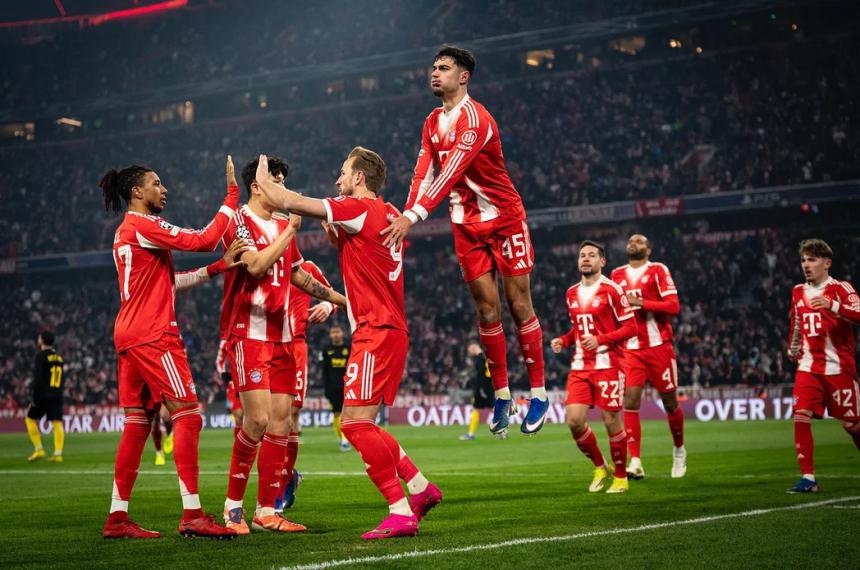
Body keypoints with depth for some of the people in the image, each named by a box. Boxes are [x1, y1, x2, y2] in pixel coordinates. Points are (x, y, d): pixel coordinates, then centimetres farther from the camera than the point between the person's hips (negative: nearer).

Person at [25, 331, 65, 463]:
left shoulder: (41, 356, -8)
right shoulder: (59, 357, 13)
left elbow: (37, 379, -14)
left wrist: (35, 398, -13)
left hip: (43, 395, -5)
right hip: (57, 395, 5)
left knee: (30, 419, 9)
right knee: (57, 423, 0)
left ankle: (38, 449, 2)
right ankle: (58, 453, -8)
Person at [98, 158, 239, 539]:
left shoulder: (126, 231, 20)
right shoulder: (144, 226, -10)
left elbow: (165, 281, 22)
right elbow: (204, 240, -17)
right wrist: (232, 196, -11)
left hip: (129, 334, 10)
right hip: (153, 335, -10)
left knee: (137, 423, 9)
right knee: (188, 415, -10)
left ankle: (117, 518, 9)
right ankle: (192, 515, -14)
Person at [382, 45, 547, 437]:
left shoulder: (475, 118, -18)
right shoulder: (433, 123, 8)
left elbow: (451, 172, -30)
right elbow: (423, 174, 2)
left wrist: (413, 216, -38)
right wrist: (404, 220, -14)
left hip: (504, 218, -6)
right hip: (467, 225, 6)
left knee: (519, 305, -2)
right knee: (487, 310, 4)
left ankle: (539, 393, 6)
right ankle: (502, 395, 10)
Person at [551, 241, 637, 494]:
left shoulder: (611, 290, -6)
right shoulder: (572, 293, 14)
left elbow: (630, 327, -7)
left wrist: (600, 340, -19)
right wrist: (563, 340, 7)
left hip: (607, 365, -5)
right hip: (580, 366, 5)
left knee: (611, 421, -1)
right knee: (573, 420, -6)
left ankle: (621, 477, 16)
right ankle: (600, 467, 16)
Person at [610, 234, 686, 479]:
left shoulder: (658, 271, -2)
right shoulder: (618, 275, 12)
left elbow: (673, 307, -11)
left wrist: (641, 303, -18)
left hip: (658, 346, -3)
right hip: (631, 348, 3)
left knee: (669, 401, 7)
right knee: (630, 401, -11)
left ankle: (679, 450, 31)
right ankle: (635, 462, -13)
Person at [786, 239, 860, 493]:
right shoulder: (798, 292, 11)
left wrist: (832, 306, -38)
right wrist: (793, 349, 37)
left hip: (839, 367, -4)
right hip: (808, 367, 4)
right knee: (801, 416, -14)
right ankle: (808, 478, -10)